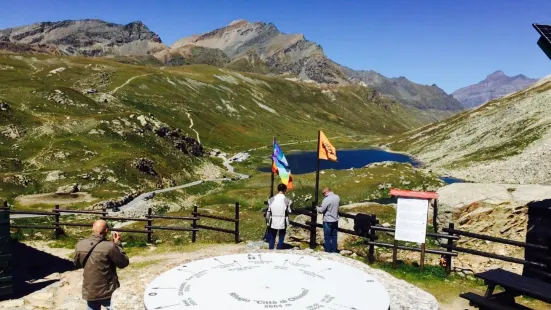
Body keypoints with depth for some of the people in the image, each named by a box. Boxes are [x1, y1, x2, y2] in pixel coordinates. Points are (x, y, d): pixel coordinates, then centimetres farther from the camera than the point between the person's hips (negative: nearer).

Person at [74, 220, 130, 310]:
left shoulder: (80, 245, -7)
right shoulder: (109, 247, -24)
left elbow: (77, 263, 11)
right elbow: (124, 263, -10)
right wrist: (117, 244, -4)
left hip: (89, 292, 4)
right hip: (108, 292, -4)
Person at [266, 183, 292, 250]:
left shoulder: (271, 199, -5)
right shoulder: (287, 200, -12)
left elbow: (268, 211, -2)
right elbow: (289, 212, -7)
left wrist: (268, 220, 10)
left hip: (273, 222, 2)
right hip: (283, 223, -2)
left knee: (272, 239, 14)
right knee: (281, 239, 11)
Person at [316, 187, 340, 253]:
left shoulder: (327, 199, -23)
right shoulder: (337, 197, -2)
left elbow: (321, 210, -18)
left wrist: (317, 208, 1)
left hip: (328, 221, -6)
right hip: (335, 220, 6)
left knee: (327, 236, 7)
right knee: (334, 236, 16)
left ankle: (328, 250, 13)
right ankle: (334, 249, 23)